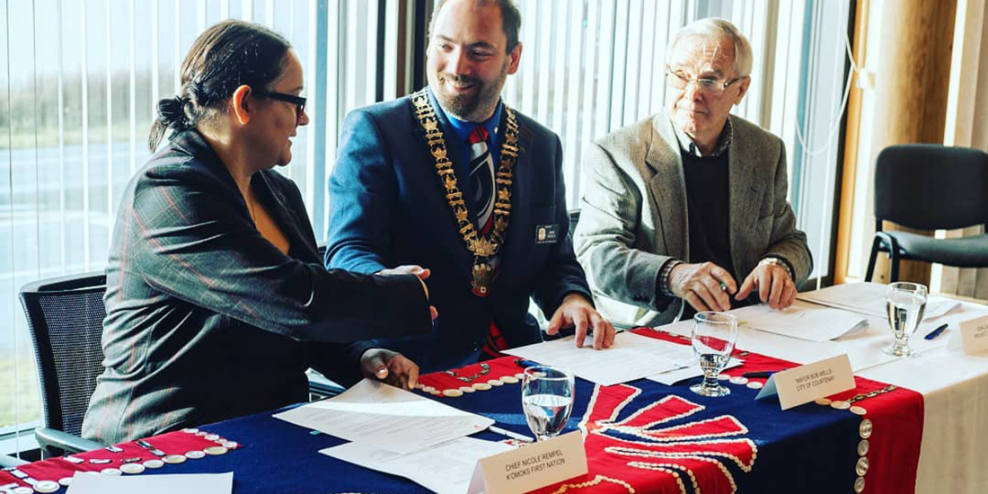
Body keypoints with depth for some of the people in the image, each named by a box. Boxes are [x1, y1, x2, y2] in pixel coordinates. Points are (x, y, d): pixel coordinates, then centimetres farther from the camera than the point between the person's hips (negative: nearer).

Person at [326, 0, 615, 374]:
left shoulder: (542, 146, 11)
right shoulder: (373, 130, -5)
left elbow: (555, 258, 17)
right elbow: (348, 250, -13)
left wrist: (573, 298, -7)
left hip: (513, 355, 2)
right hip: (411, 367, -1)